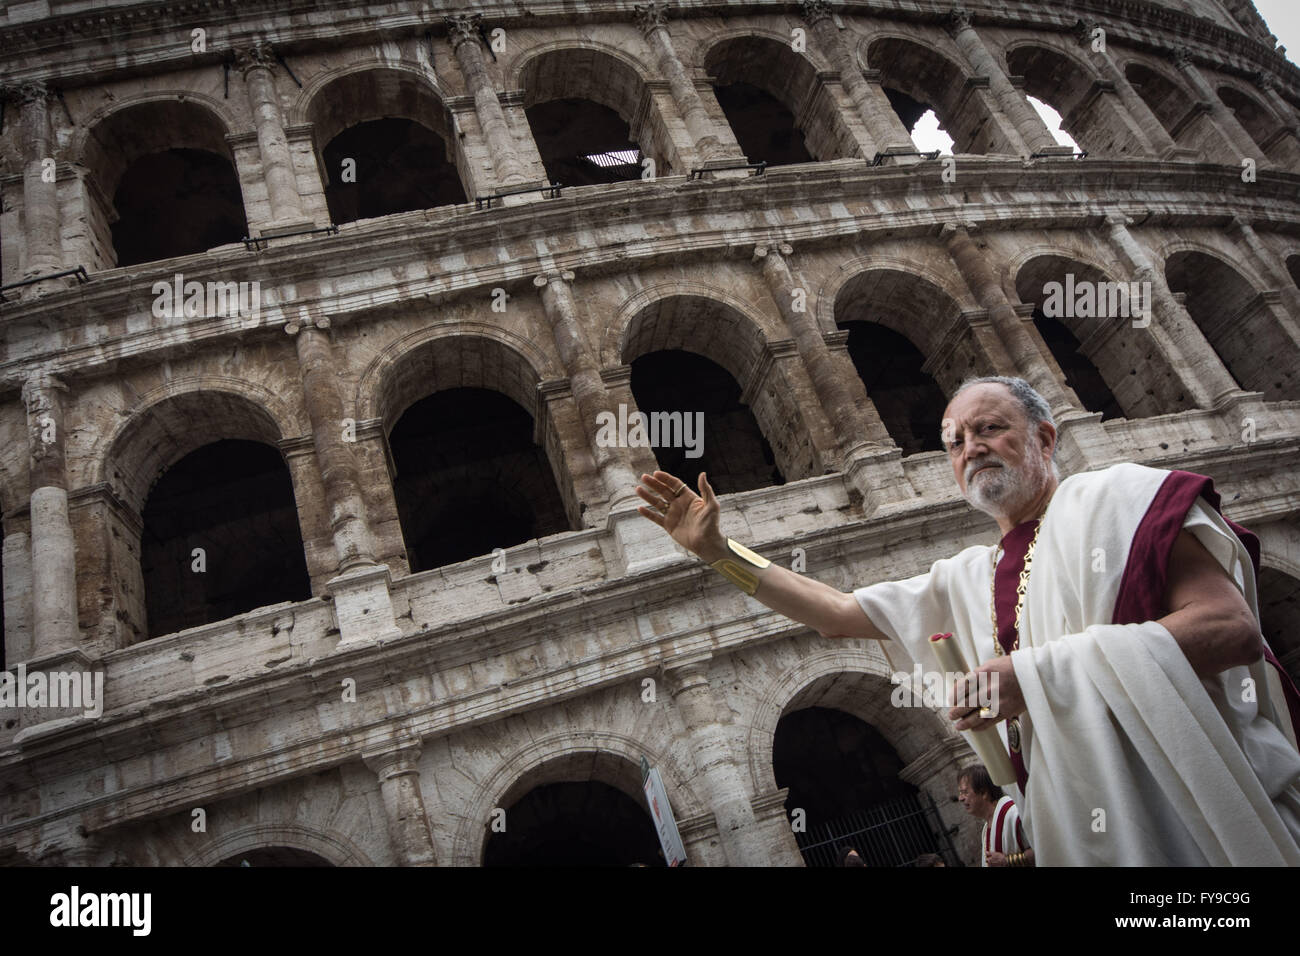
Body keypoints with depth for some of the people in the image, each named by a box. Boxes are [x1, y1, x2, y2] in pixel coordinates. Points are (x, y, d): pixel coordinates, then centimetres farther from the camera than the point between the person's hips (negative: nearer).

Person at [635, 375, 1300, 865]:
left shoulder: (1120, 495, -4)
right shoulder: (964, 581, 12)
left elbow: (1233, 627, -14)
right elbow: (835, 614, 14)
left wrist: (1040, 673, -21)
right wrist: (717, 551, 6)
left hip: (1201, 816, -5)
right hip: (1081, 838, 5)